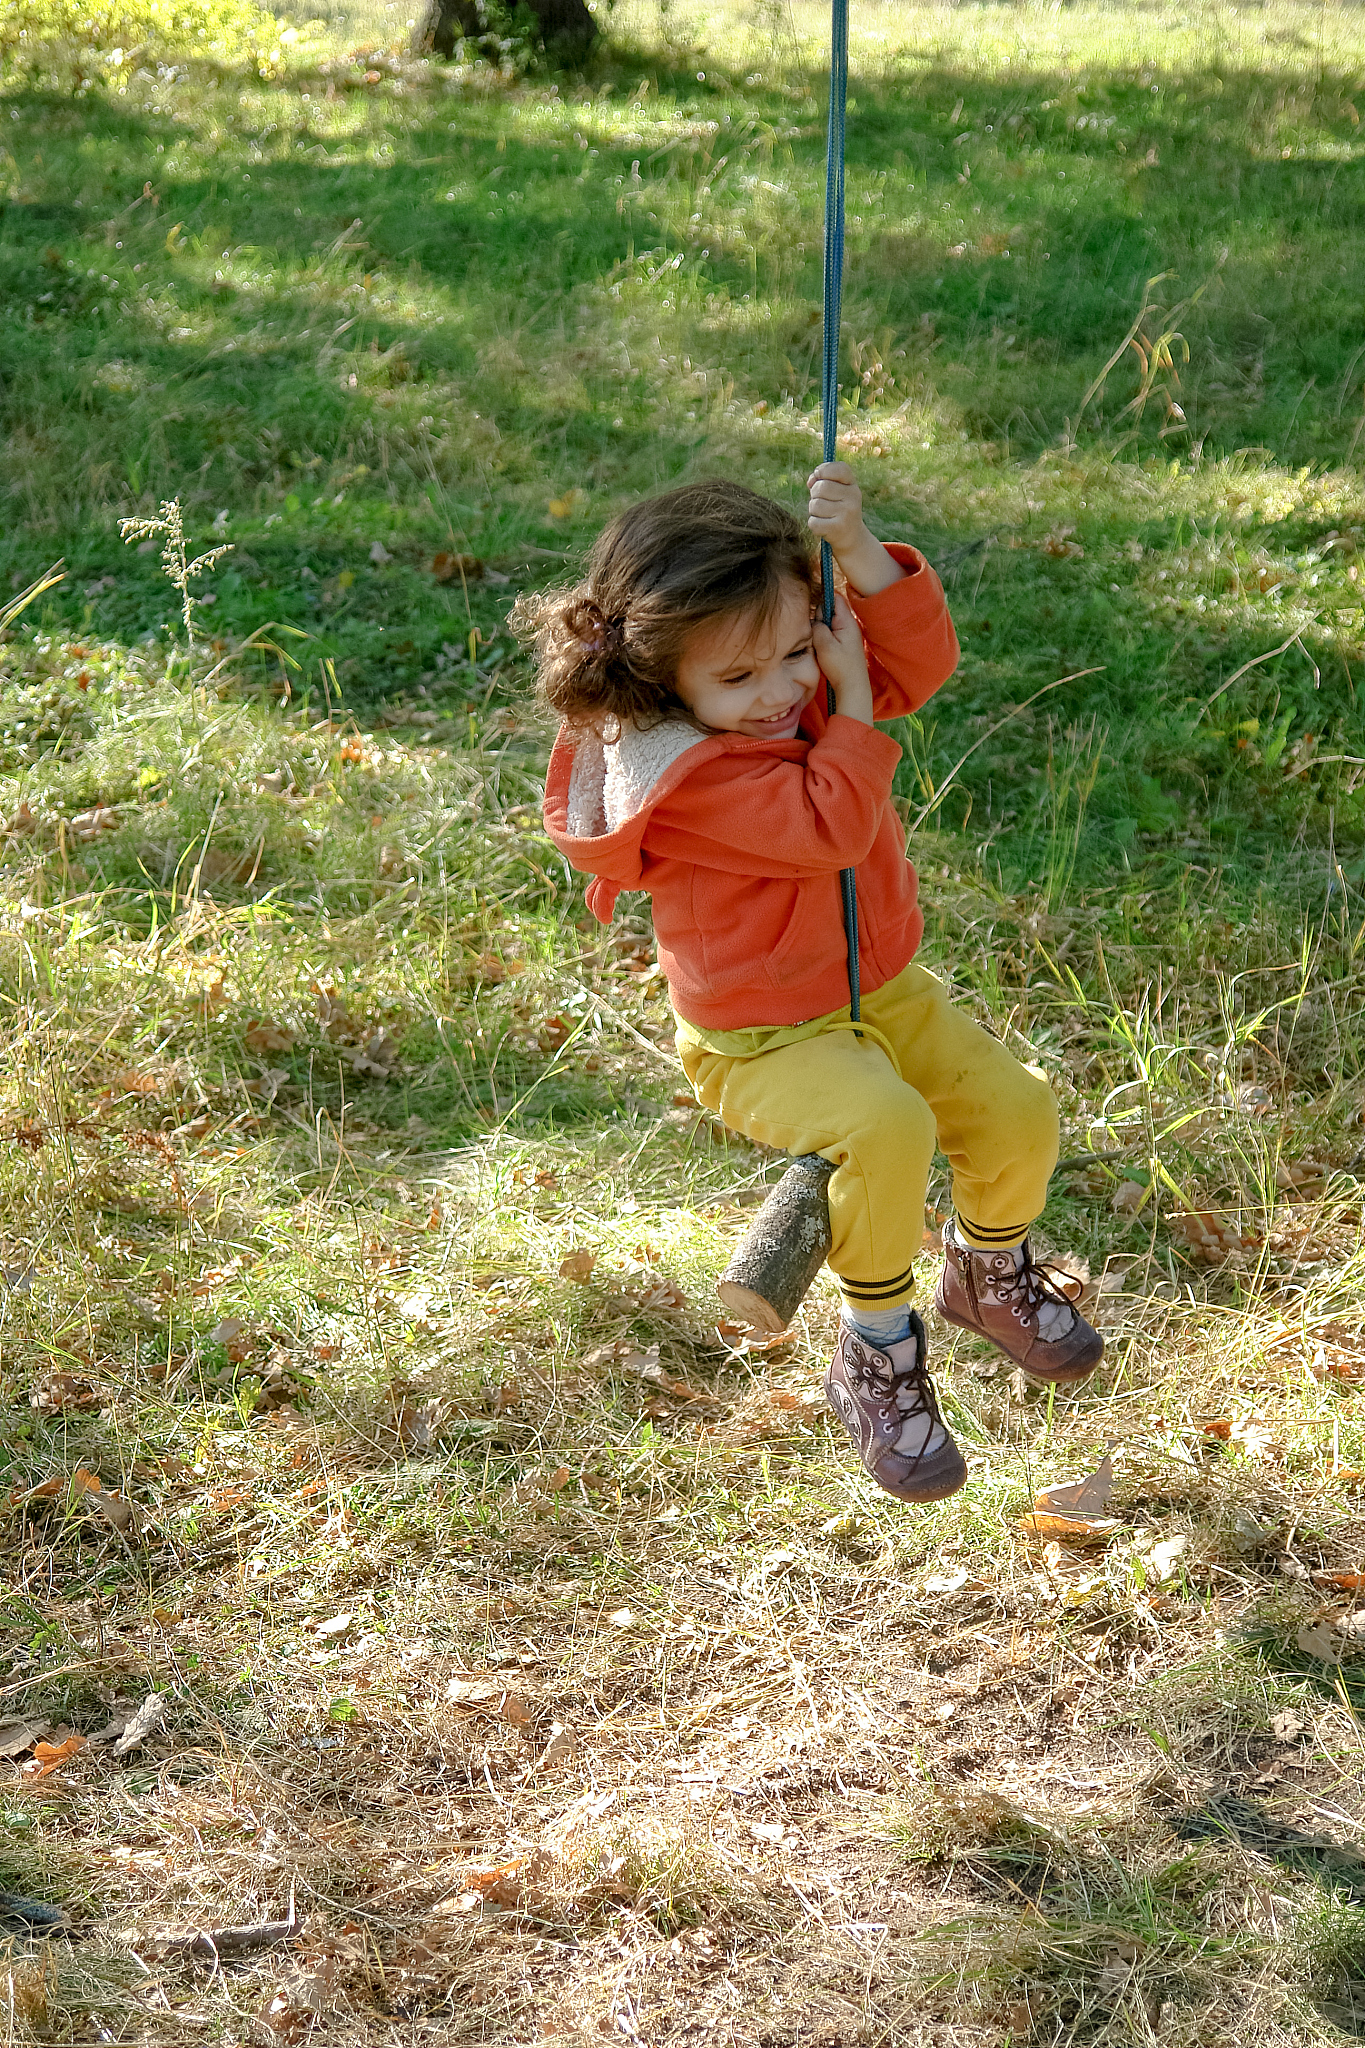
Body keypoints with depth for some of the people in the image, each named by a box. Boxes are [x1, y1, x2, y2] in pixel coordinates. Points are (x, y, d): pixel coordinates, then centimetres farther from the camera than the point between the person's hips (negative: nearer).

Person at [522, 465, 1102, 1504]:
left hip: (882, 989, 8)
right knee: (886, 1128, -35)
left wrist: (856, 547, -22)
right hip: (765, 1040, -8)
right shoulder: (684, 774, -26)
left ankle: (990, 1271, 30)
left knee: (1019, 1112, -4)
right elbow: (829, 825, -30)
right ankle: (877, 1354, -11)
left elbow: (921, 655, -9)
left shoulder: (804, 685, -1)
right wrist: (852, 703, -20)